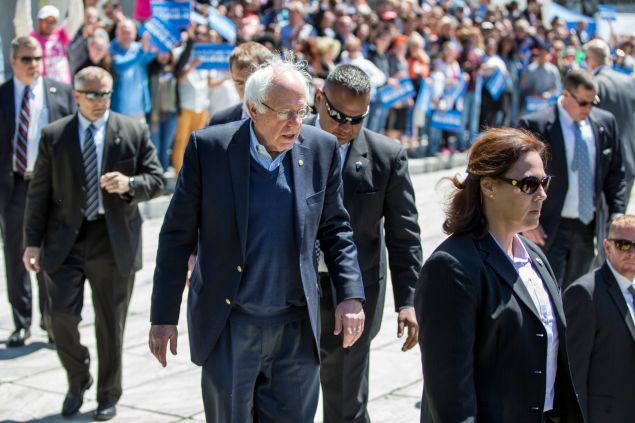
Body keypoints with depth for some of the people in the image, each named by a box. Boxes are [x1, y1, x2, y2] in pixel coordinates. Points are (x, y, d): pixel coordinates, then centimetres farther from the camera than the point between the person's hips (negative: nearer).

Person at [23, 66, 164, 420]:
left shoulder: (134, 132, 2)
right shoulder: (53, 136, 3)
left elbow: (157, 180, 1)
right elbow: (39, 193, 5)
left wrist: (129, 184, -20)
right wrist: (33, 241, 1)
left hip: (114, 241, 0)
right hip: (65, 241, 0)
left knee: (111, 325, 8)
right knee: (62, 317, -6)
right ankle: (78, 380, 23)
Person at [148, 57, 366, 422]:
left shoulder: (321, 149, -2)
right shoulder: (209, 147, -9)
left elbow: (335, 228, 9)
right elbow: (178, 235, -3)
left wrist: (351, 295, -3)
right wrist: (164, 317, -2)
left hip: (297, 329, 2)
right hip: (229, 327, -2)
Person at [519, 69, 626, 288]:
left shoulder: (605, 122, 5)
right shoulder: (535, 125, -10)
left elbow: (615, 173, 12)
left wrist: (616, 212, 3)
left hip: (589, 226, 5)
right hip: (549, 229, -5)